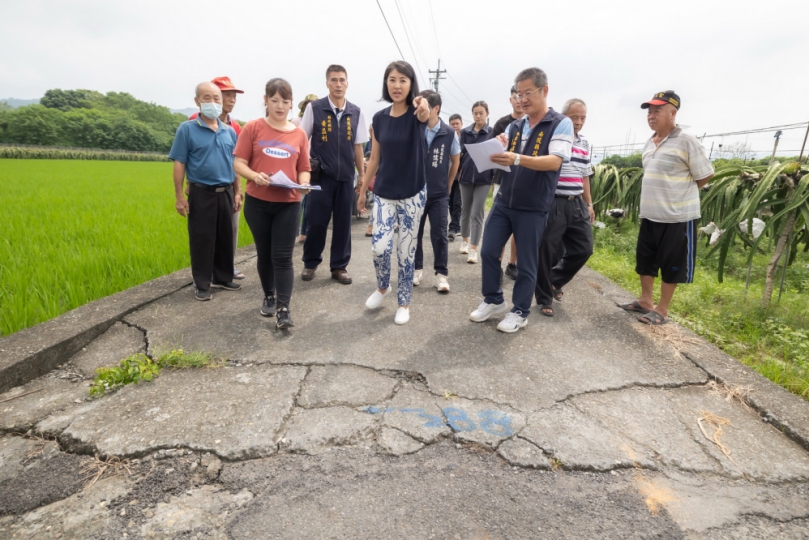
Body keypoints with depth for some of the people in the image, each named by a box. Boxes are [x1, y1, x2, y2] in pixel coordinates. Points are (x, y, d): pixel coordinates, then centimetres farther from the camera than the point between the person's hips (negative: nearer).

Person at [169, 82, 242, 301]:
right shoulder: (187, 129, -3)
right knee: (202, 240, 3)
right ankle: (202, 284, 14)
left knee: (225, 238, 12)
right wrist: (179, 196, -9)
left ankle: (223, 278, 27)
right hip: (201, 193, -4)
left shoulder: (230, 132, 9)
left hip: (225, 193, 4)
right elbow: (179, 164, -5)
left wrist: (237, 192, 10)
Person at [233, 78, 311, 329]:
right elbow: (239, 163, -2)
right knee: (264, 254, 12)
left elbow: (304, 169, 8)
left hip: (289, 204, 0)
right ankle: (269, 297, 32)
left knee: (283, 257, -3)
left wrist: (304, 183, -14)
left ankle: (283, 310, -1)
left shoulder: (299, 134, 6)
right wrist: (255, 176, -22)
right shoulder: (252, 128, 1)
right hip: (257, 202, 0)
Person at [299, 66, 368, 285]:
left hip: (346, 176, 2)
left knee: (343, 223, 6)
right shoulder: (314, 108, -1)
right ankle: (310, 262, 22)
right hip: (320, 175, -2)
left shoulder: (356, 112, 6)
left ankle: (339, 266, 19)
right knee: (316, 221, 2)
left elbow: (357, 146, 11)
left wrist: (362, 174, 11)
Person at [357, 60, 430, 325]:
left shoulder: (416, 113, -8)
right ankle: (382, 287, 22)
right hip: (384, 193, 3)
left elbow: (424, 117, -35)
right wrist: (363, 188, 14)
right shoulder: (379, 118, 3)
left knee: (406, 251, 3)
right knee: (380, 247, -9)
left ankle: (404, 303, 22)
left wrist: (424, 109, -58)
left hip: (413, 194, -2)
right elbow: (374, 158, 11)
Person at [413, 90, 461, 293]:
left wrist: (447, 184, 12)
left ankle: (441, 274, 9)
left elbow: (455, 160, 9)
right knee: (415, 232, 9)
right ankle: (417, 269, 25)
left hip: (439, 194, -1)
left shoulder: (449, 133, -5)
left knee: (439, 234, 1)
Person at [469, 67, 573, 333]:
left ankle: (520, 312, 20)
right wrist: (497, 151, -15)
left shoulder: (561, 124, -6)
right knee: (488, 252, 7)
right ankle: (493, 300, 26)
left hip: (532, 208, -5)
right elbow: (503, 159, 10)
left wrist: (517, 159, -34)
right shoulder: (514, 126, 10)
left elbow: (554, 162, -20)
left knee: (526, 263, 4)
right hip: (503, 202, 5)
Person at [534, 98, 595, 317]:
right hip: (552, 204, -7)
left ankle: (555, 281, 30)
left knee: (583, 249, 8)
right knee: (547, 252, 1)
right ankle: (544, 299, 15)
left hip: (577, 204, 7)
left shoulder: (585, 143, 15)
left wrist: (589, 204, 21)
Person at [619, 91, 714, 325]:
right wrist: (656, 199, 13)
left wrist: (682, 192, 0)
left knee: (671, 265, 4)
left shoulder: (686, 141, -13)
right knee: (645, 259, 15)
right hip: (649, 215, 8)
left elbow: (705, 175, -9)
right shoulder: (649, 143, 11)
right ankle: (646, 301, 30)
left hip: (677, 216, -8)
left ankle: (662, 310, 15)